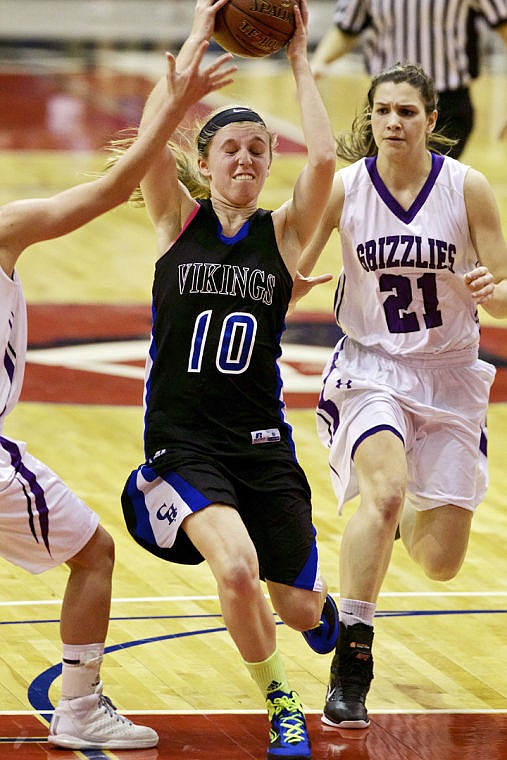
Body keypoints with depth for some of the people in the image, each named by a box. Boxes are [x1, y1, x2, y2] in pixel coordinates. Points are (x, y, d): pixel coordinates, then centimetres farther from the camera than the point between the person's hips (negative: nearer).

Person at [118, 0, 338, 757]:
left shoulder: (283, 233, 1)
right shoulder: (179, 221, 0)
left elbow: (324, 159, -16)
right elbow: (151, 136, -15)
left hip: (262, 440, 2)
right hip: (182, 441, -2)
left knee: (297, 606, 7)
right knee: (237, 569, -26)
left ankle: (326, 605, 48)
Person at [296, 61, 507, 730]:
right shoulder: (343, 187, -7)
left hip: (450, 375, 1)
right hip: (370, 368, -1)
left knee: (441, 562, 0)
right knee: (382, 490, -32)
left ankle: (407, 514, 39)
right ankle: (350, 662, -22)